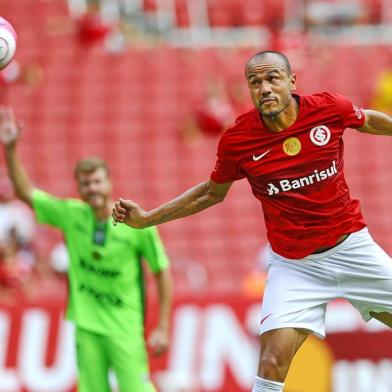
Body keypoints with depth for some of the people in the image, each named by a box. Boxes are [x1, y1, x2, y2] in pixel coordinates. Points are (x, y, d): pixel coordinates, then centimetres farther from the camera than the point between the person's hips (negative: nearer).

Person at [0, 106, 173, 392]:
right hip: (86, 324, 3)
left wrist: (163, 328, -5)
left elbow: (162, 272, -3)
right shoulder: (71, 215, 1)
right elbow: (25, 192, 9)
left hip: (124, 326, -3)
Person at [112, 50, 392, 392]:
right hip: (293, 264, -2)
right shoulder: (237, 140, -13)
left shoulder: (330, 108, -12)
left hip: (352, 246, 2)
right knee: (272, 363, -17)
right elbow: (212, 193, 7)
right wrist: (146, 219, 3)